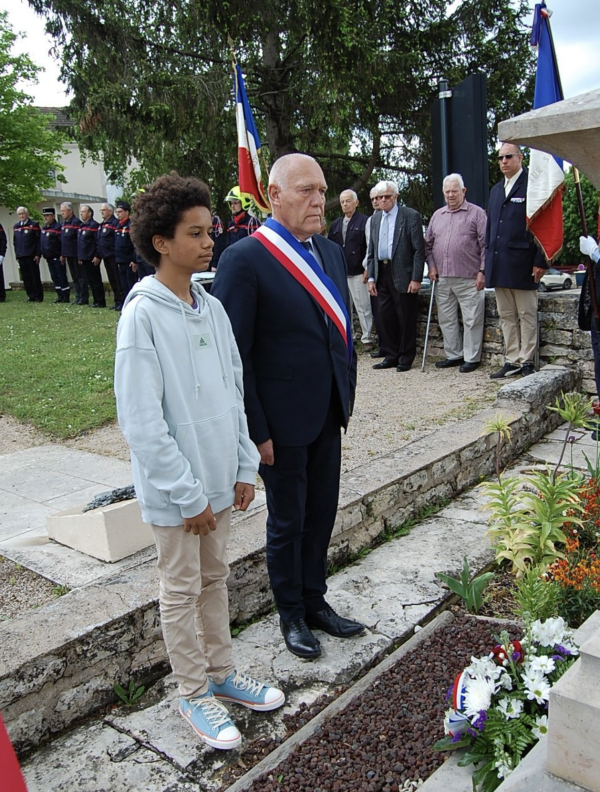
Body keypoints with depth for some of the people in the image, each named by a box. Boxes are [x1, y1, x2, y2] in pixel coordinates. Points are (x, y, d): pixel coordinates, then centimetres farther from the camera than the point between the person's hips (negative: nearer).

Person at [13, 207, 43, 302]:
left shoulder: (34, 225, -1)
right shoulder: (16, 226, 15)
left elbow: (39, 240, -6)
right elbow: (15, 242, 18)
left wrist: (38, 254, -12)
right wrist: (17, 255, 10)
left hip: (32, 256, -5)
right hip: (21, 256, 5)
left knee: (35, 276, -2)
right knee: (26, 277, 5)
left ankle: (38, 297, 4)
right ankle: (31, 296, 11)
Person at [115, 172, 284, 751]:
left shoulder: (211, 307, 4)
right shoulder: (142, 314, -17)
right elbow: (141, 421, -18)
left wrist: (243, 467, 7)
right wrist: (187, 494, -15)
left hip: (219, 480, 7)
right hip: (175, 491, -6)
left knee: (214, 577, 20)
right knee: (181, 590, 11)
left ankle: (221, 672, 38)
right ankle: (194, 693, 29)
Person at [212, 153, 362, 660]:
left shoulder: (330, 252, 7)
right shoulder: (245, 259, -16)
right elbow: (236, 354, -16)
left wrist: (347, 394, 11)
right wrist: (256, 430, -15)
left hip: (328, 414, 7)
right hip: (283, 422, -6)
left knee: (322, 514, 19)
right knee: (288, 522, 12)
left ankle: (315, 601, 40)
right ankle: (292, 615, 33)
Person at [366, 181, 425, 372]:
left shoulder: (411, 216, -5)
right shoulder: (375, 219, 13)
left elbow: (419, 250, -9)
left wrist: (416, 278, -14)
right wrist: (371, 277, 7)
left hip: (403, 275, -6)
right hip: (382, 274, 6)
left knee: (406, 319, 1)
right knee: (386, 317, 9)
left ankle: (406, 358, 13)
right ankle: (391, 356, 21)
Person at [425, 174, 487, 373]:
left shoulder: (477, 213, 0)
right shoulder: (437, 215, 15)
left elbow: (486, 245, -4)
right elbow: (428, 243, 20)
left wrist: (482, 271, -9)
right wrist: (431, 265, 7)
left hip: (468, 278, -5)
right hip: (442, 278, 5)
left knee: (471, 320, -1)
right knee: (446, 319, 11)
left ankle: (471, 358, 8)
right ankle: (453, 355, 22)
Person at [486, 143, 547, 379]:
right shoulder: (496, 190, 17)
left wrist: (540, 261, -14)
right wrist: (489, 260, 13)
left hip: (522, 264, -7)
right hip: (499, 266, 7)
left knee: (527, 316, 2)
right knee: (506, 316, 9)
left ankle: (526, 361, 8)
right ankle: (512, 361, 15)